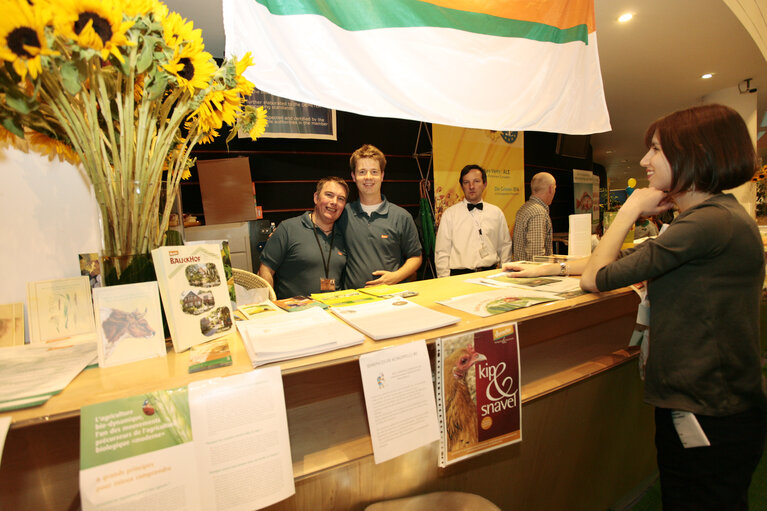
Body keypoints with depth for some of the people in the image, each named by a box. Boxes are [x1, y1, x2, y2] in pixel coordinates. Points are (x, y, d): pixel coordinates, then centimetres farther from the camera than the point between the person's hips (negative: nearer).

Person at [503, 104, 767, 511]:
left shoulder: (712, 222, -23)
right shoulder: (715, 216, 10)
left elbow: (596, 278, -22)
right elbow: (628, 260, 12)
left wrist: (632, 208, -10)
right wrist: (553, 268, 8)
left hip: (710, 419, -9)